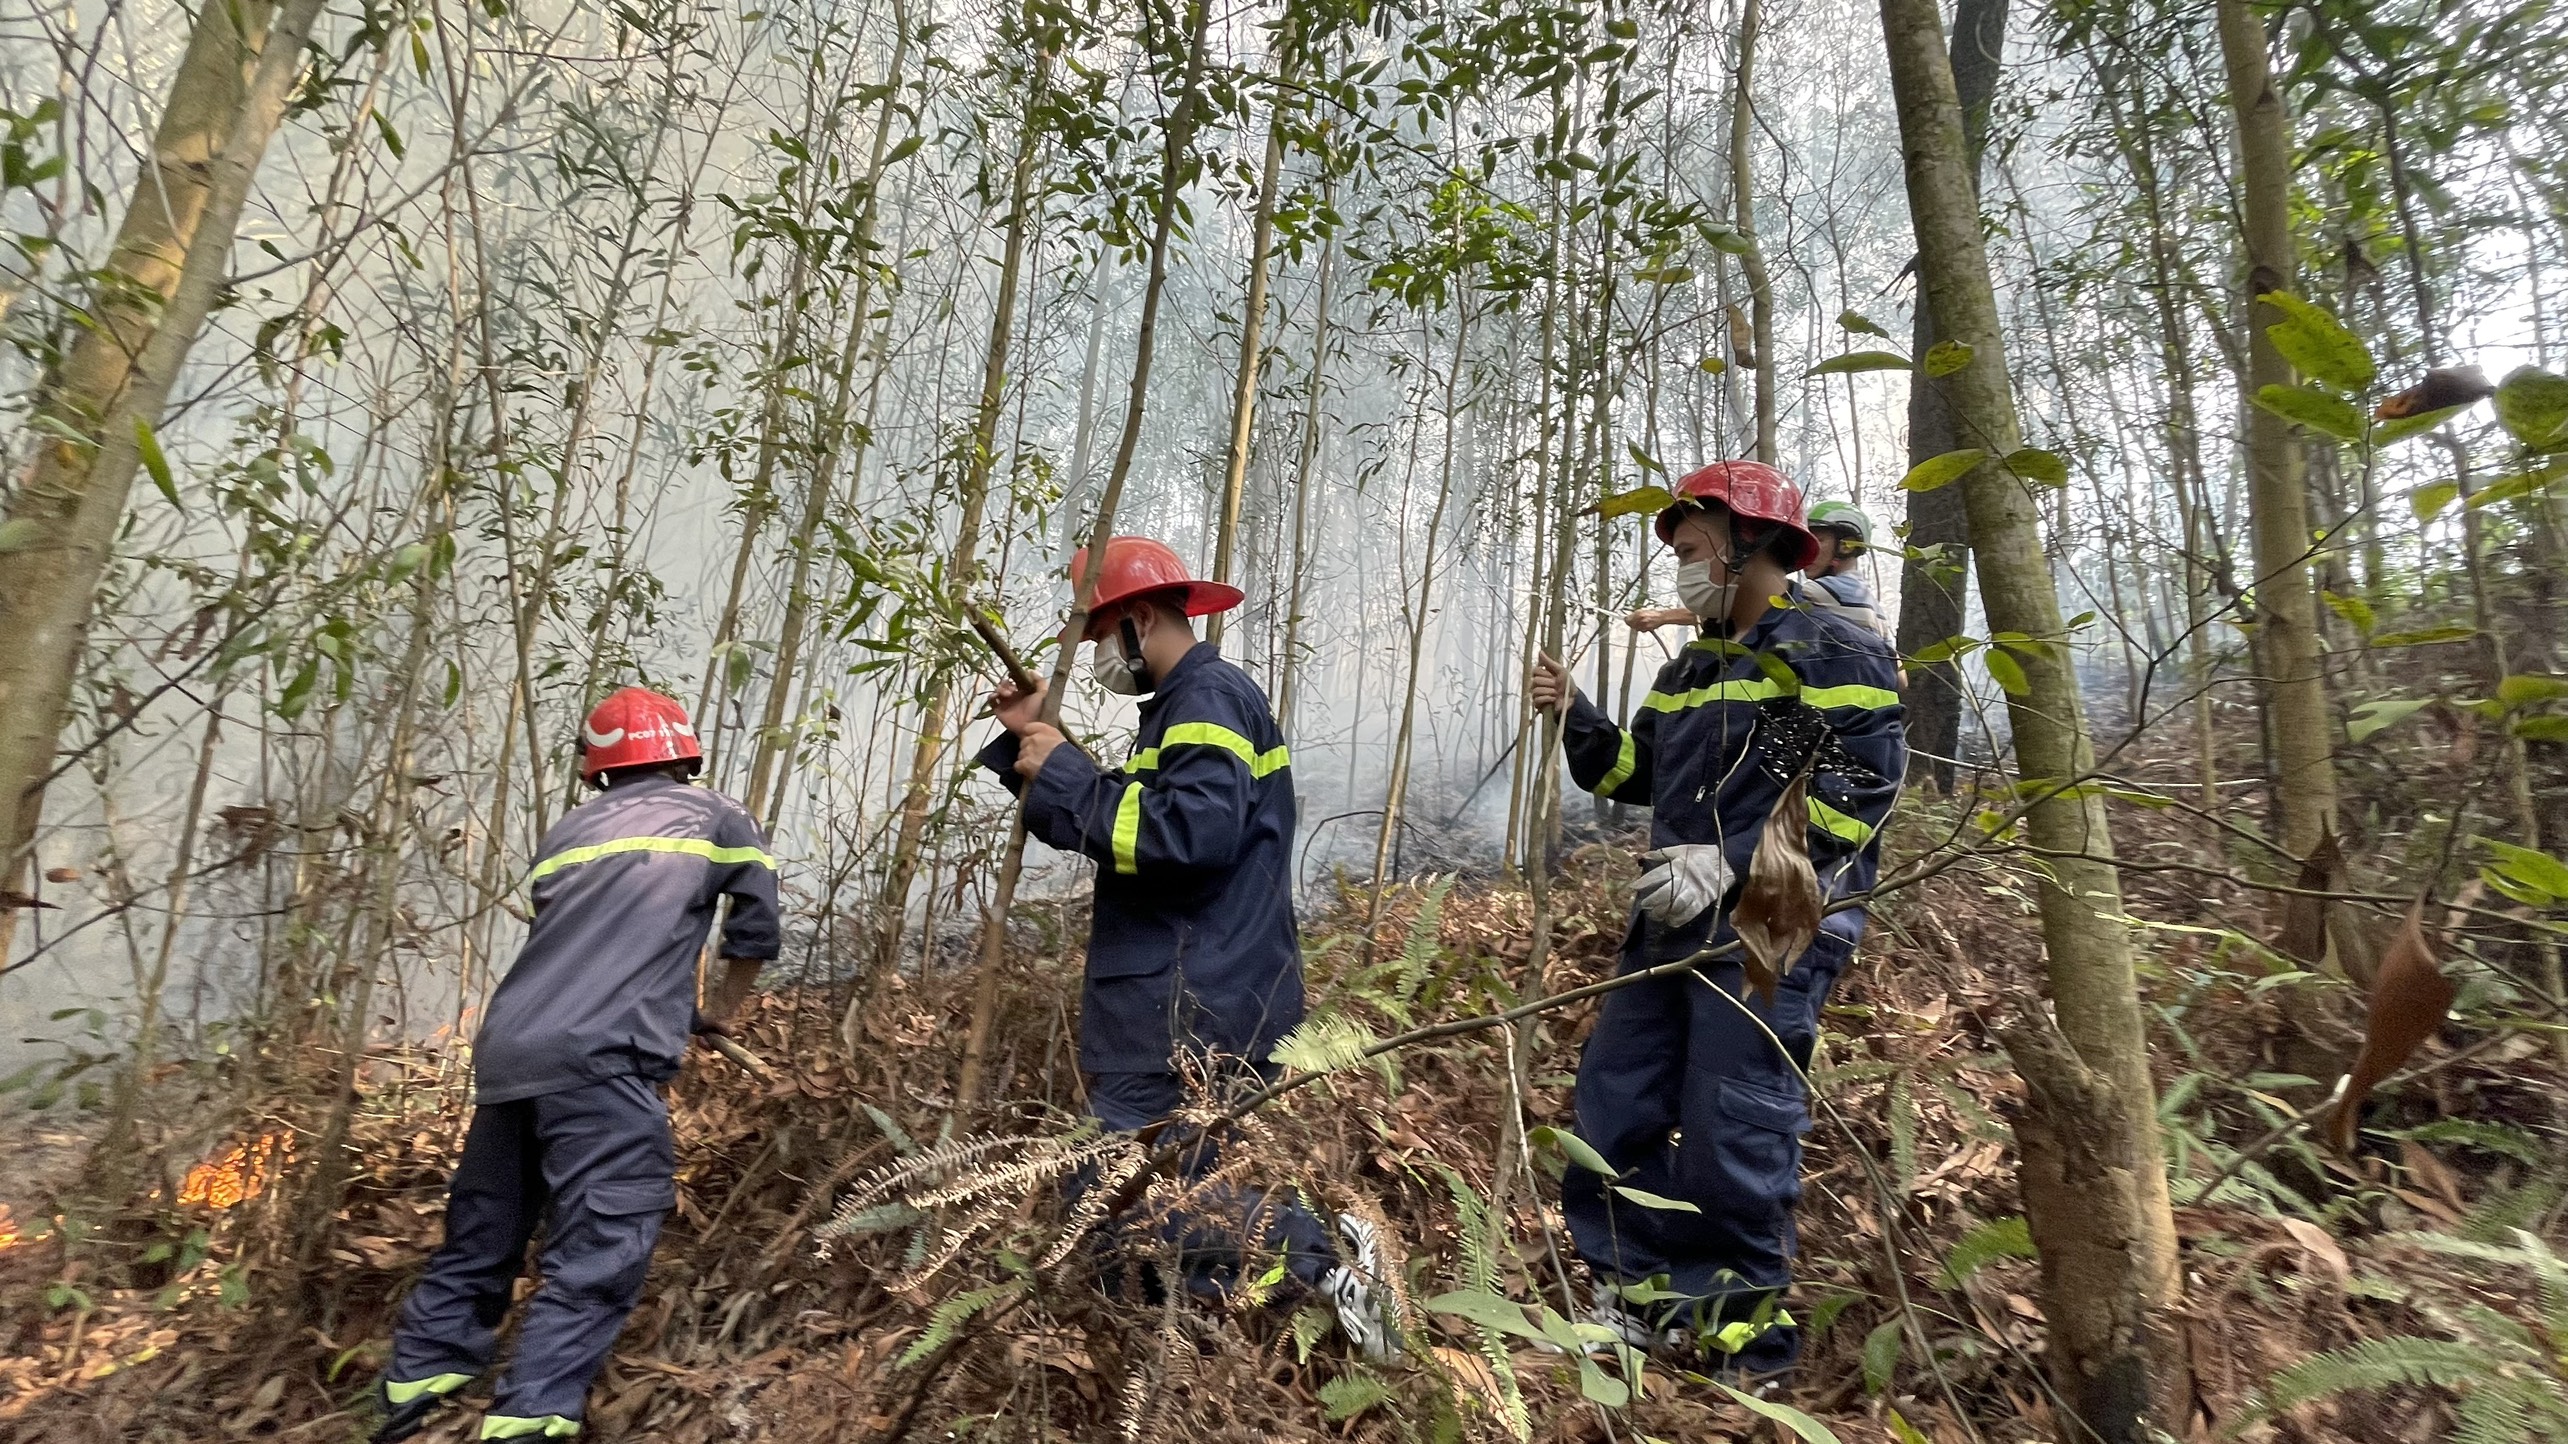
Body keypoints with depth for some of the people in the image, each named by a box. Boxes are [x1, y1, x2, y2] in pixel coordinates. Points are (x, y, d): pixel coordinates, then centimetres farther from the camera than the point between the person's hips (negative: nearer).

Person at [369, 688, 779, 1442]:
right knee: (598, 1251, -4)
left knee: (481, 1235, 21)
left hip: (505, 1051, 7)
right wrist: (716, 1014, 30)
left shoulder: (566, 830, 24)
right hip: (599, 1062, -6)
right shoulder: (716, 816, 11)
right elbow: (757, 930, 16)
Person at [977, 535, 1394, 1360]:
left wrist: (1063, 774, -18)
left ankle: (1319, 1254, -6)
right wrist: (1033, 744, 12)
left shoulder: (1209, 696, -13)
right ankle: (1320, 1252, 11)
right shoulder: (1181, 706, 19)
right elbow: (1116, 827, 23)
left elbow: (1192, 833, -28)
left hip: (1195, 1015, -11)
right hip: (1182, 1006, 11)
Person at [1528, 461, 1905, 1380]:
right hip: (1673, 925, 9)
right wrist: (1574, 718, 8)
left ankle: (1746, 1336, 14)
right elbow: (1636, 771, 24)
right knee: (1615, 1105, 10)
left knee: (1733, 1133, -5)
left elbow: (1853, 792, -17)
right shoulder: (1689, 668, 19)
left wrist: (1731, 861, -21)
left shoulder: (1833, 653, -7)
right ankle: (1642, 1299, 25)